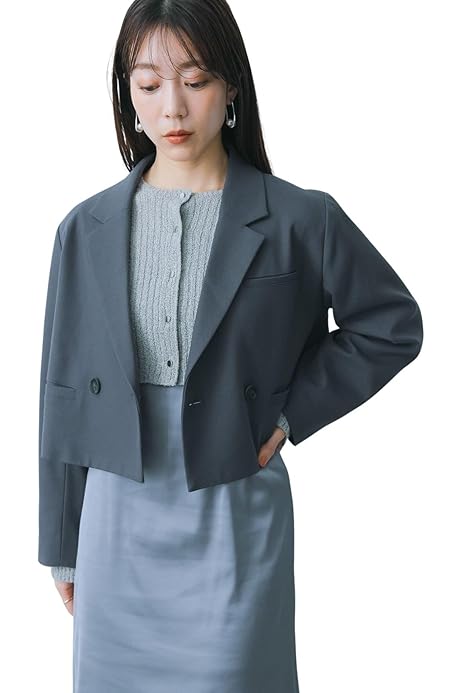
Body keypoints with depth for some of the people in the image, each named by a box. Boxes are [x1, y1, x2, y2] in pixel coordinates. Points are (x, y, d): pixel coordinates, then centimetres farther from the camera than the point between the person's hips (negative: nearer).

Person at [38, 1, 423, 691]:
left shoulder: (299, 218, -6)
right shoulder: (87, 228, 1)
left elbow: (393, 323, 6)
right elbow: (63, 393, 6)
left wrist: (293, 412, -5)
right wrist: (62, 548, 9)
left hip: (233, 521, -2)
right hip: (118, 521, 3)